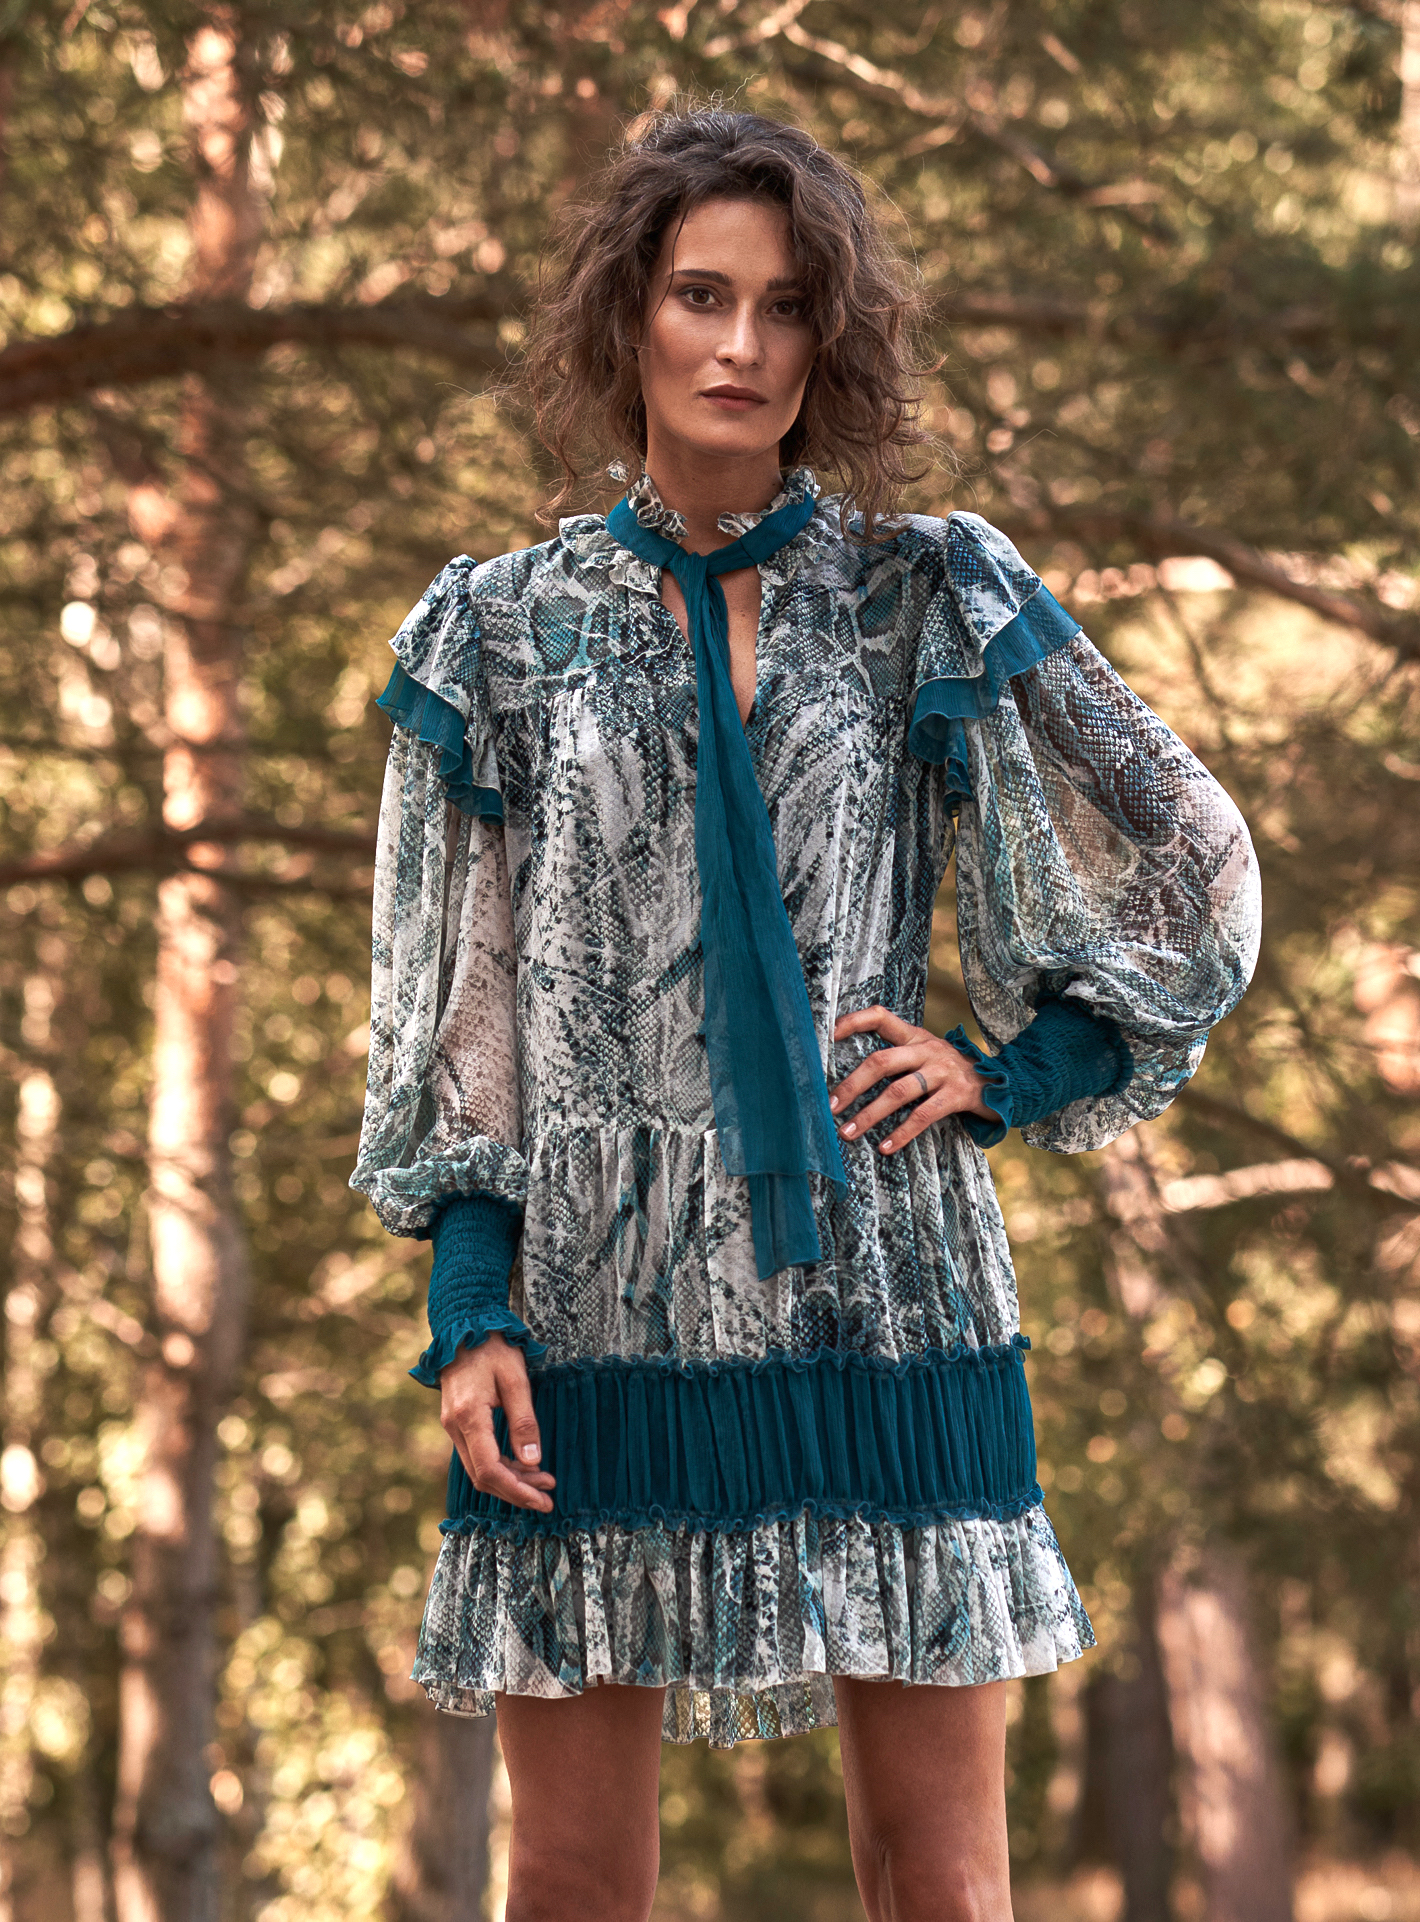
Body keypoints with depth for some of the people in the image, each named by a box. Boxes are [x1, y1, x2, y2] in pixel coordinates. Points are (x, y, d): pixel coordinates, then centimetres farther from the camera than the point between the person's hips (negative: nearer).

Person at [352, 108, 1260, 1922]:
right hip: (596, 1300, 0)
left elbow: (1199, 869, 11)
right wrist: (467, 1309, -1)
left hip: (880, 1289, 0)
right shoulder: (507, 629, 8)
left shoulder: (931, 602, 7)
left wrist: (1012, 1074, 2)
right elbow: (458, 1005, 7)